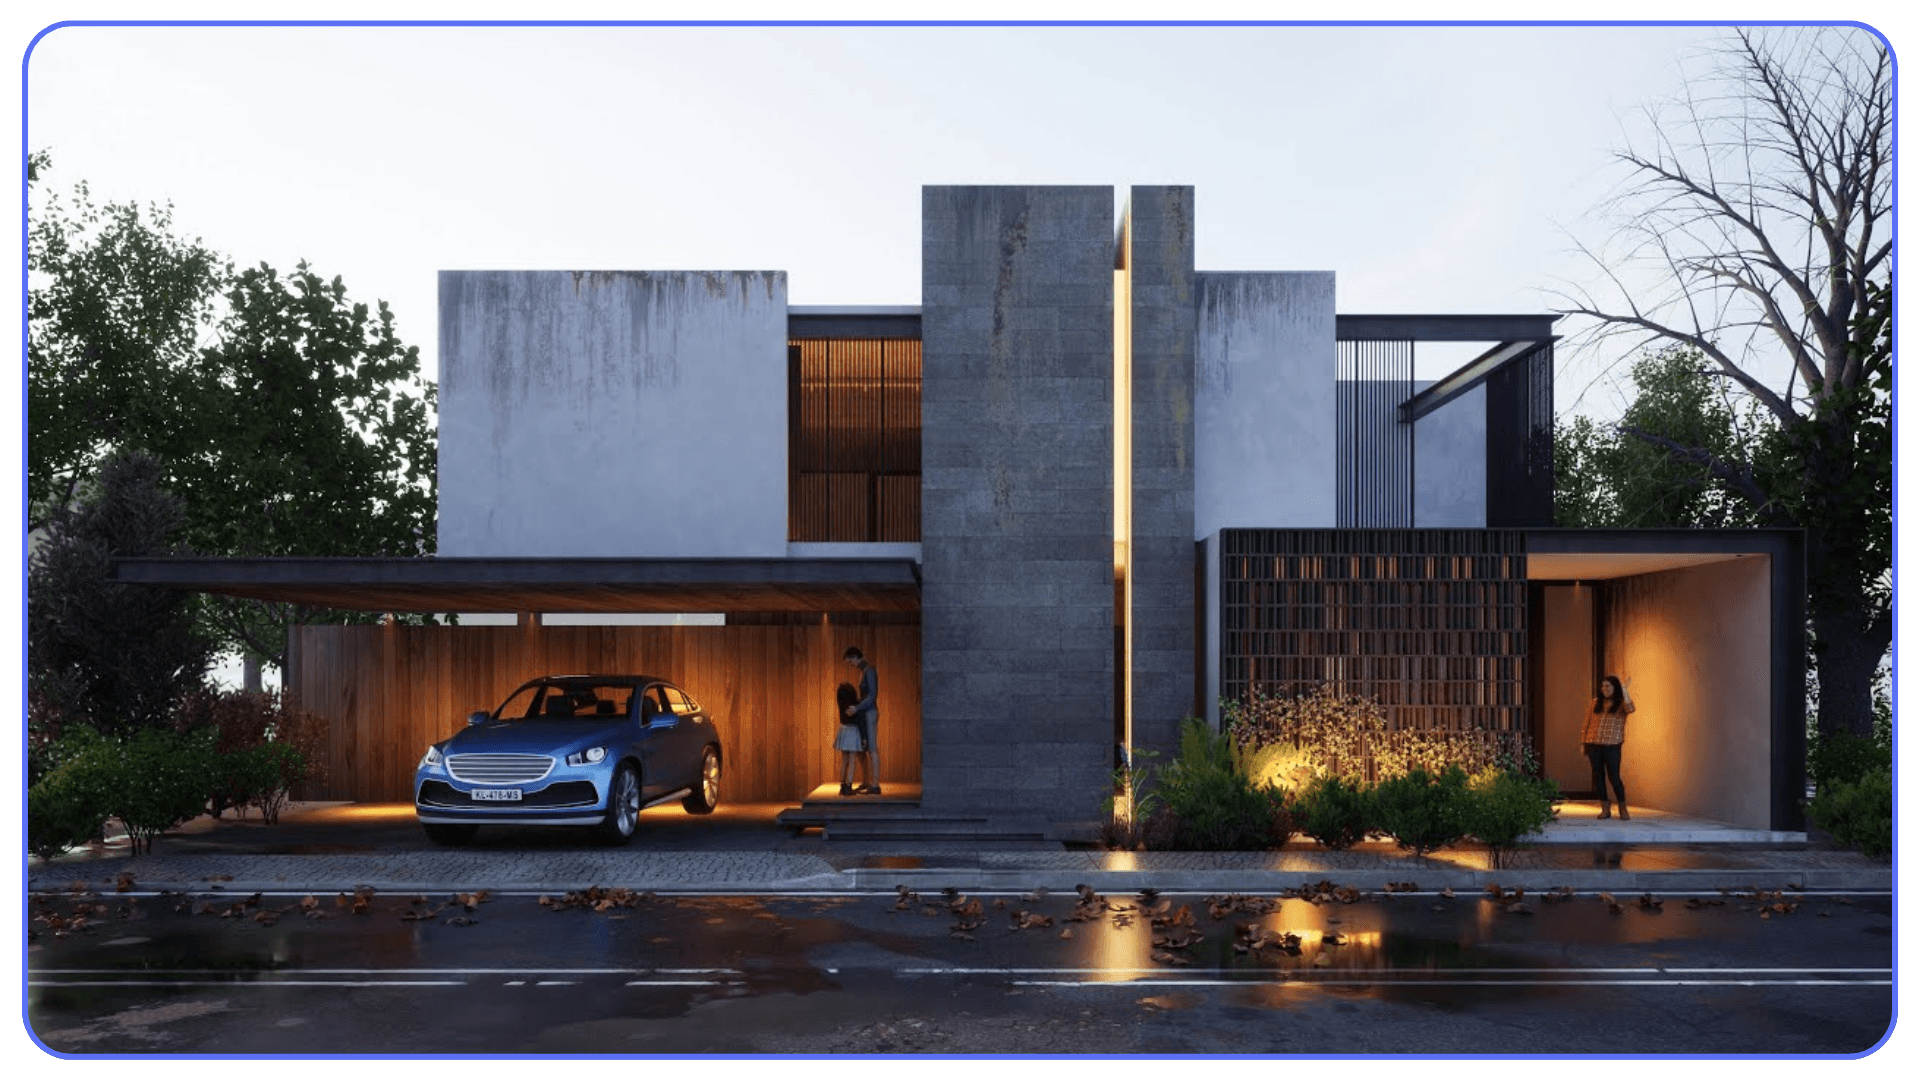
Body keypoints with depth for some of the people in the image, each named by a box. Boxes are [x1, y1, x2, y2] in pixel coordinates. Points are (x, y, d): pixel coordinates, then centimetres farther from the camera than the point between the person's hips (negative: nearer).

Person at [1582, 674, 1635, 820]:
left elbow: (1630, 709, -22)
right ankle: (1605, 809, 13)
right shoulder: (1596, 702, 11)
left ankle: (1623, 810, 7)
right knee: (1598, 777, 5)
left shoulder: (1621, 703, 3)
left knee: (1614, 777, -5)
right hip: (1593, 746, 3)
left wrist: (1624, 691, -19)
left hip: (1612, 747, -3)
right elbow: (1586, 724, 13)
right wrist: (1584, 745, 9)